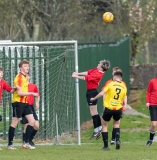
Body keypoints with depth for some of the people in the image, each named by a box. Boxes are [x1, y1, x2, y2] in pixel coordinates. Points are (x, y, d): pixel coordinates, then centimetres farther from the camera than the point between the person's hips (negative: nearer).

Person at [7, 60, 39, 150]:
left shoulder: (25, 77, 15)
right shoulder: (19, 77, -14)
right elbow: (19, 92, -20)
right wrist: (32, 93, -18)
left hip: (25, 103, 9)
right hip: (18, 102, -9)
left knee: (32, 121, 3)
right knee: (14, 123, -4)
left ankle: (27, 143, 6)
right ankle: (10, 144, 2)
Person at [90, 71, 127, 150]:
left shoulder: (110, 84, -6)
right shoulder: (123, 86, 4)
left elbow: (102, 93, -11)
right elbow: (125, 98, 7)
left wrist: (94, 98, 2)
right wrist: (124, 105, 24)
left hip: (108, 108, -3)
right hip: (118, 109, 3)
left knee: (104, 126, 12)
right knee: (116, 124, 26)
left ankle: (106, 146, 9)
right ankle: (117, 140, 3)